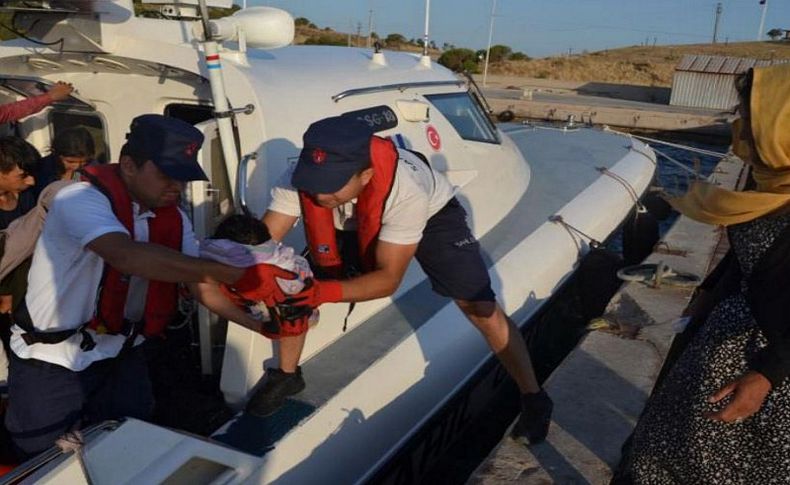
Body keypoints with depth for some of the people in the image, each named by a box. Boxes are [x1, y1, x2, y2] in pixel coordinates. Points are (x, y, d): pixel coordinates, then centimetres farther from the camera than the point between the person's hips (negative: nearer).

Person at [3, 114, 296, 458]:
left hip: (121, 356, 6)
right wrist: (234, 274, -46)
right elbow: (126, 255, -41)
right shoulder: (81, 199, -22)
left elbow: (202, 286, 0)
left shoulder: (173, 219, -1)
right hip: (52, 363, -5)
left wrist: (265, 324, -14)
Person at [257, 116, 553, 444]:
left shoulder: (406, 190, -44)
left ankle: (533, 398, 5)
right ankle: (288, 376, 20)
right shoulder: (301, 178, -34)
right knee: (295, 289, -6)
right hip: (354, 225, 4)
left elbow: (388, 278, -38)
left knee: (479, 306, -15)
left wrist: (327, 292, -52)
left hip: (432, 213, -4)